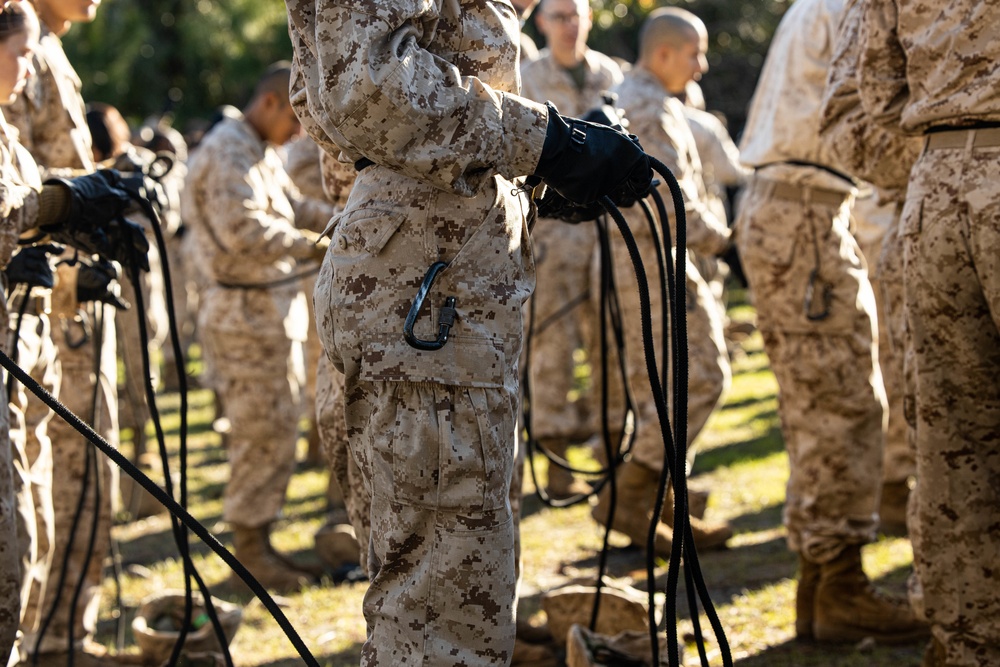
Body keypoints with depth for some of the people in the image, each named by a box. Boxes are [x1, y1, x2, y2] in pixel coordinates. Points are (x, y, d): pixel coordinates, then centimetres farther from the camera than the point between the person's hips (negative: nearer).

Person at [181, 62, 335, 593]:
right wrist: (315, 248, -23)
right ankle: (248, 552, 3)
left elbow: (292, 206, 21)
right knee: (262, 433, -6)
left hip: (275, 310, 10)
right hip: (246, 313, -10)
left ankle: (260, 541, 21)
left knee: (277, 431, 13)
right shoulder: (228, 152, -16)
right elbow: (246, 230, -27)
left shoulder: (261, 152, 17)